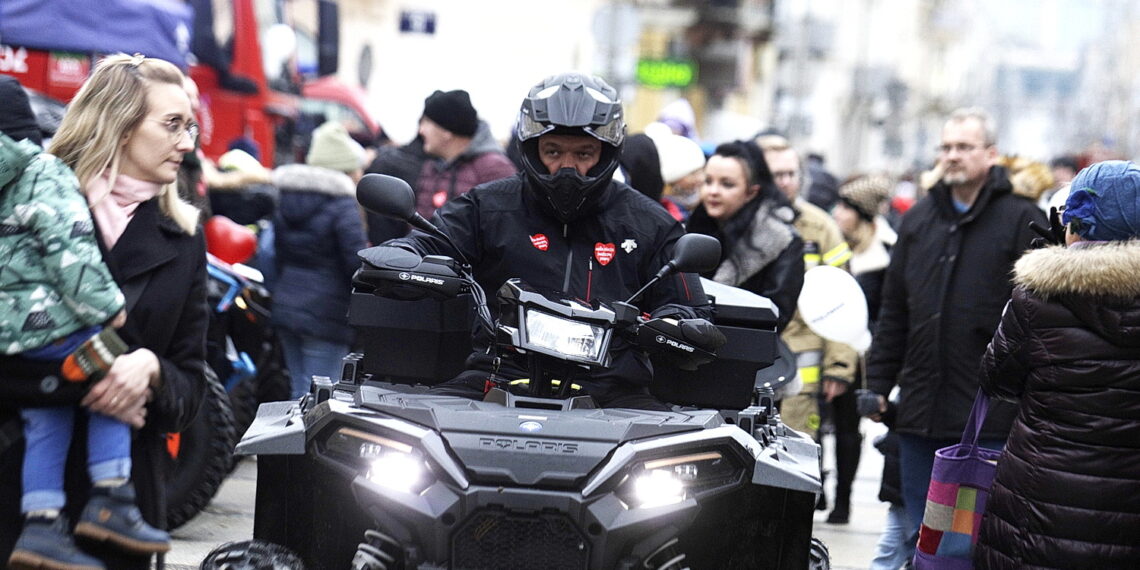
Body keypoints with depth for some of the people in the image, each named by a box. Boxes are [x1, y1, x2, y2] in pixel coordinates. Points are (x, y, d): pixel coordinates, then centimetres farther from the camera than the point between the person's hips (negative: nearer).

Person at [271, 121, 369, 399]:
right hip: (325, 312, -7)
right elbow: (357, 264, -14)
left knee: (300, 393, 17)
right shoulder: (344, 206, -12)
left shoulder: (284, 199, 11)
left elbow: (276, 255, 16)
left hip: (284, 309, 7)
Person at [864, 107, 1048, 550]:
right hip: (920, 411, 5)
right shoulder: (919, 219, 14)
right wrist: (878, 384, 12)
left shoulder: (1021, 222, -3)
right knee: (923, 536, 13)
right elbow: (893, 311, 17)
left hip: (989, 417, -5)